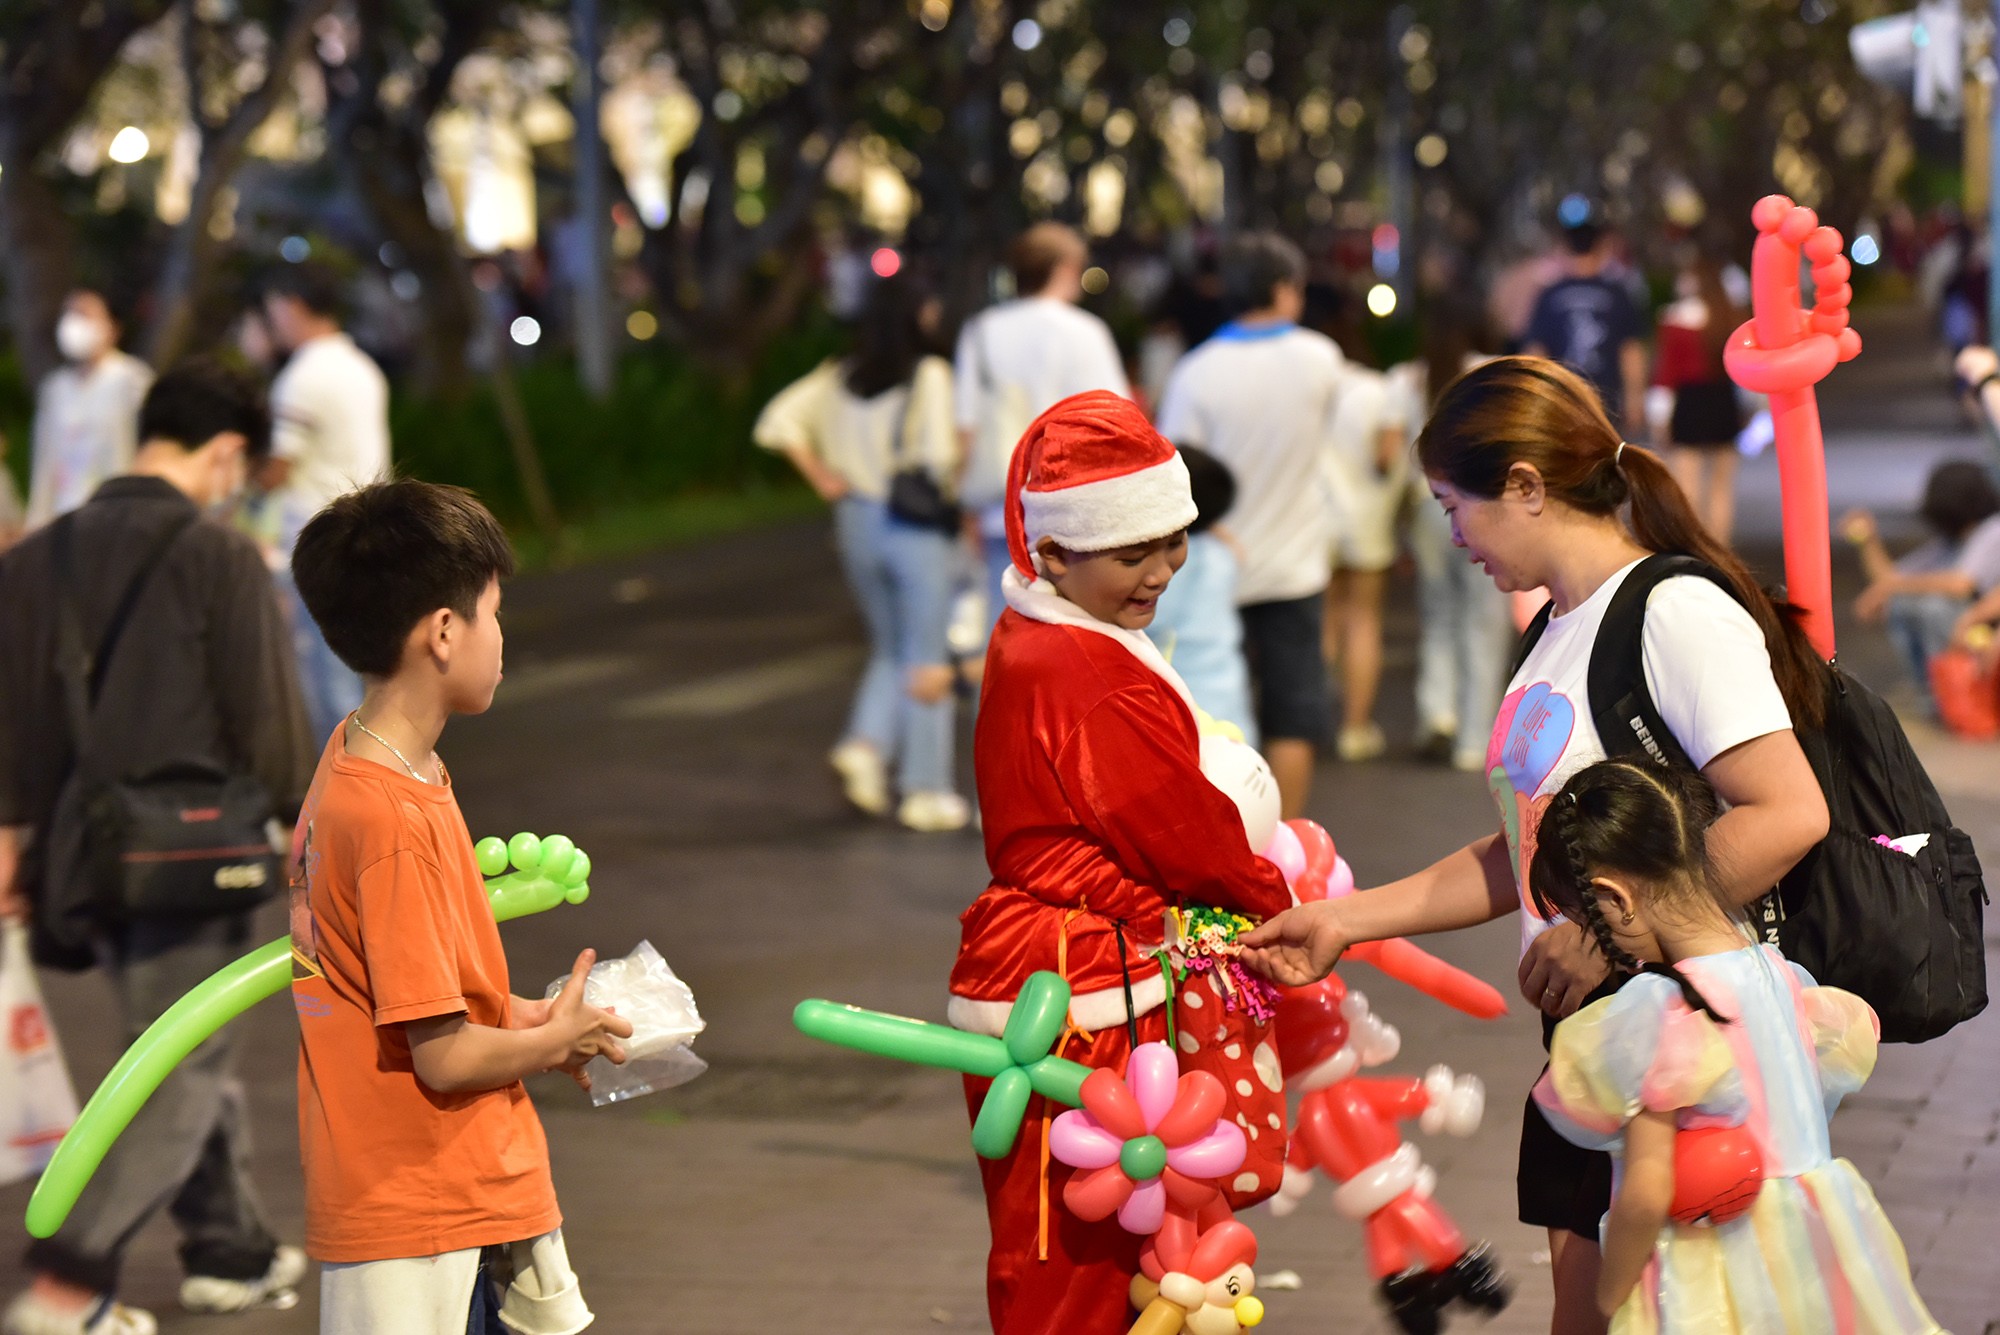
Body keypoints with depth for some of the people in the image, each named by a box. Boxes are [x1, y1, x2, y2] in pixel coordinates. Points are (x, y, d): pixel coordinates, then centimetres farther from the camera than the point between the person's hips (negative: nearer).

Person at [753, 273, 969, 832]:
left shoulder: (839, 378, 6)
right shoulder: (928, 376, -12)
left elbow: (777, 423, 2)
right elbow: (938, 454, -22)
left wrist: (822, 478, 4)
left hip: (857, 520, 5)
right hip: (917, 529, -5)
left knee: (891, 649, 20)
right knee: (927, 658, 4)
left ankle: (866, 744, -2)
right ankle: (925, 790, 6)